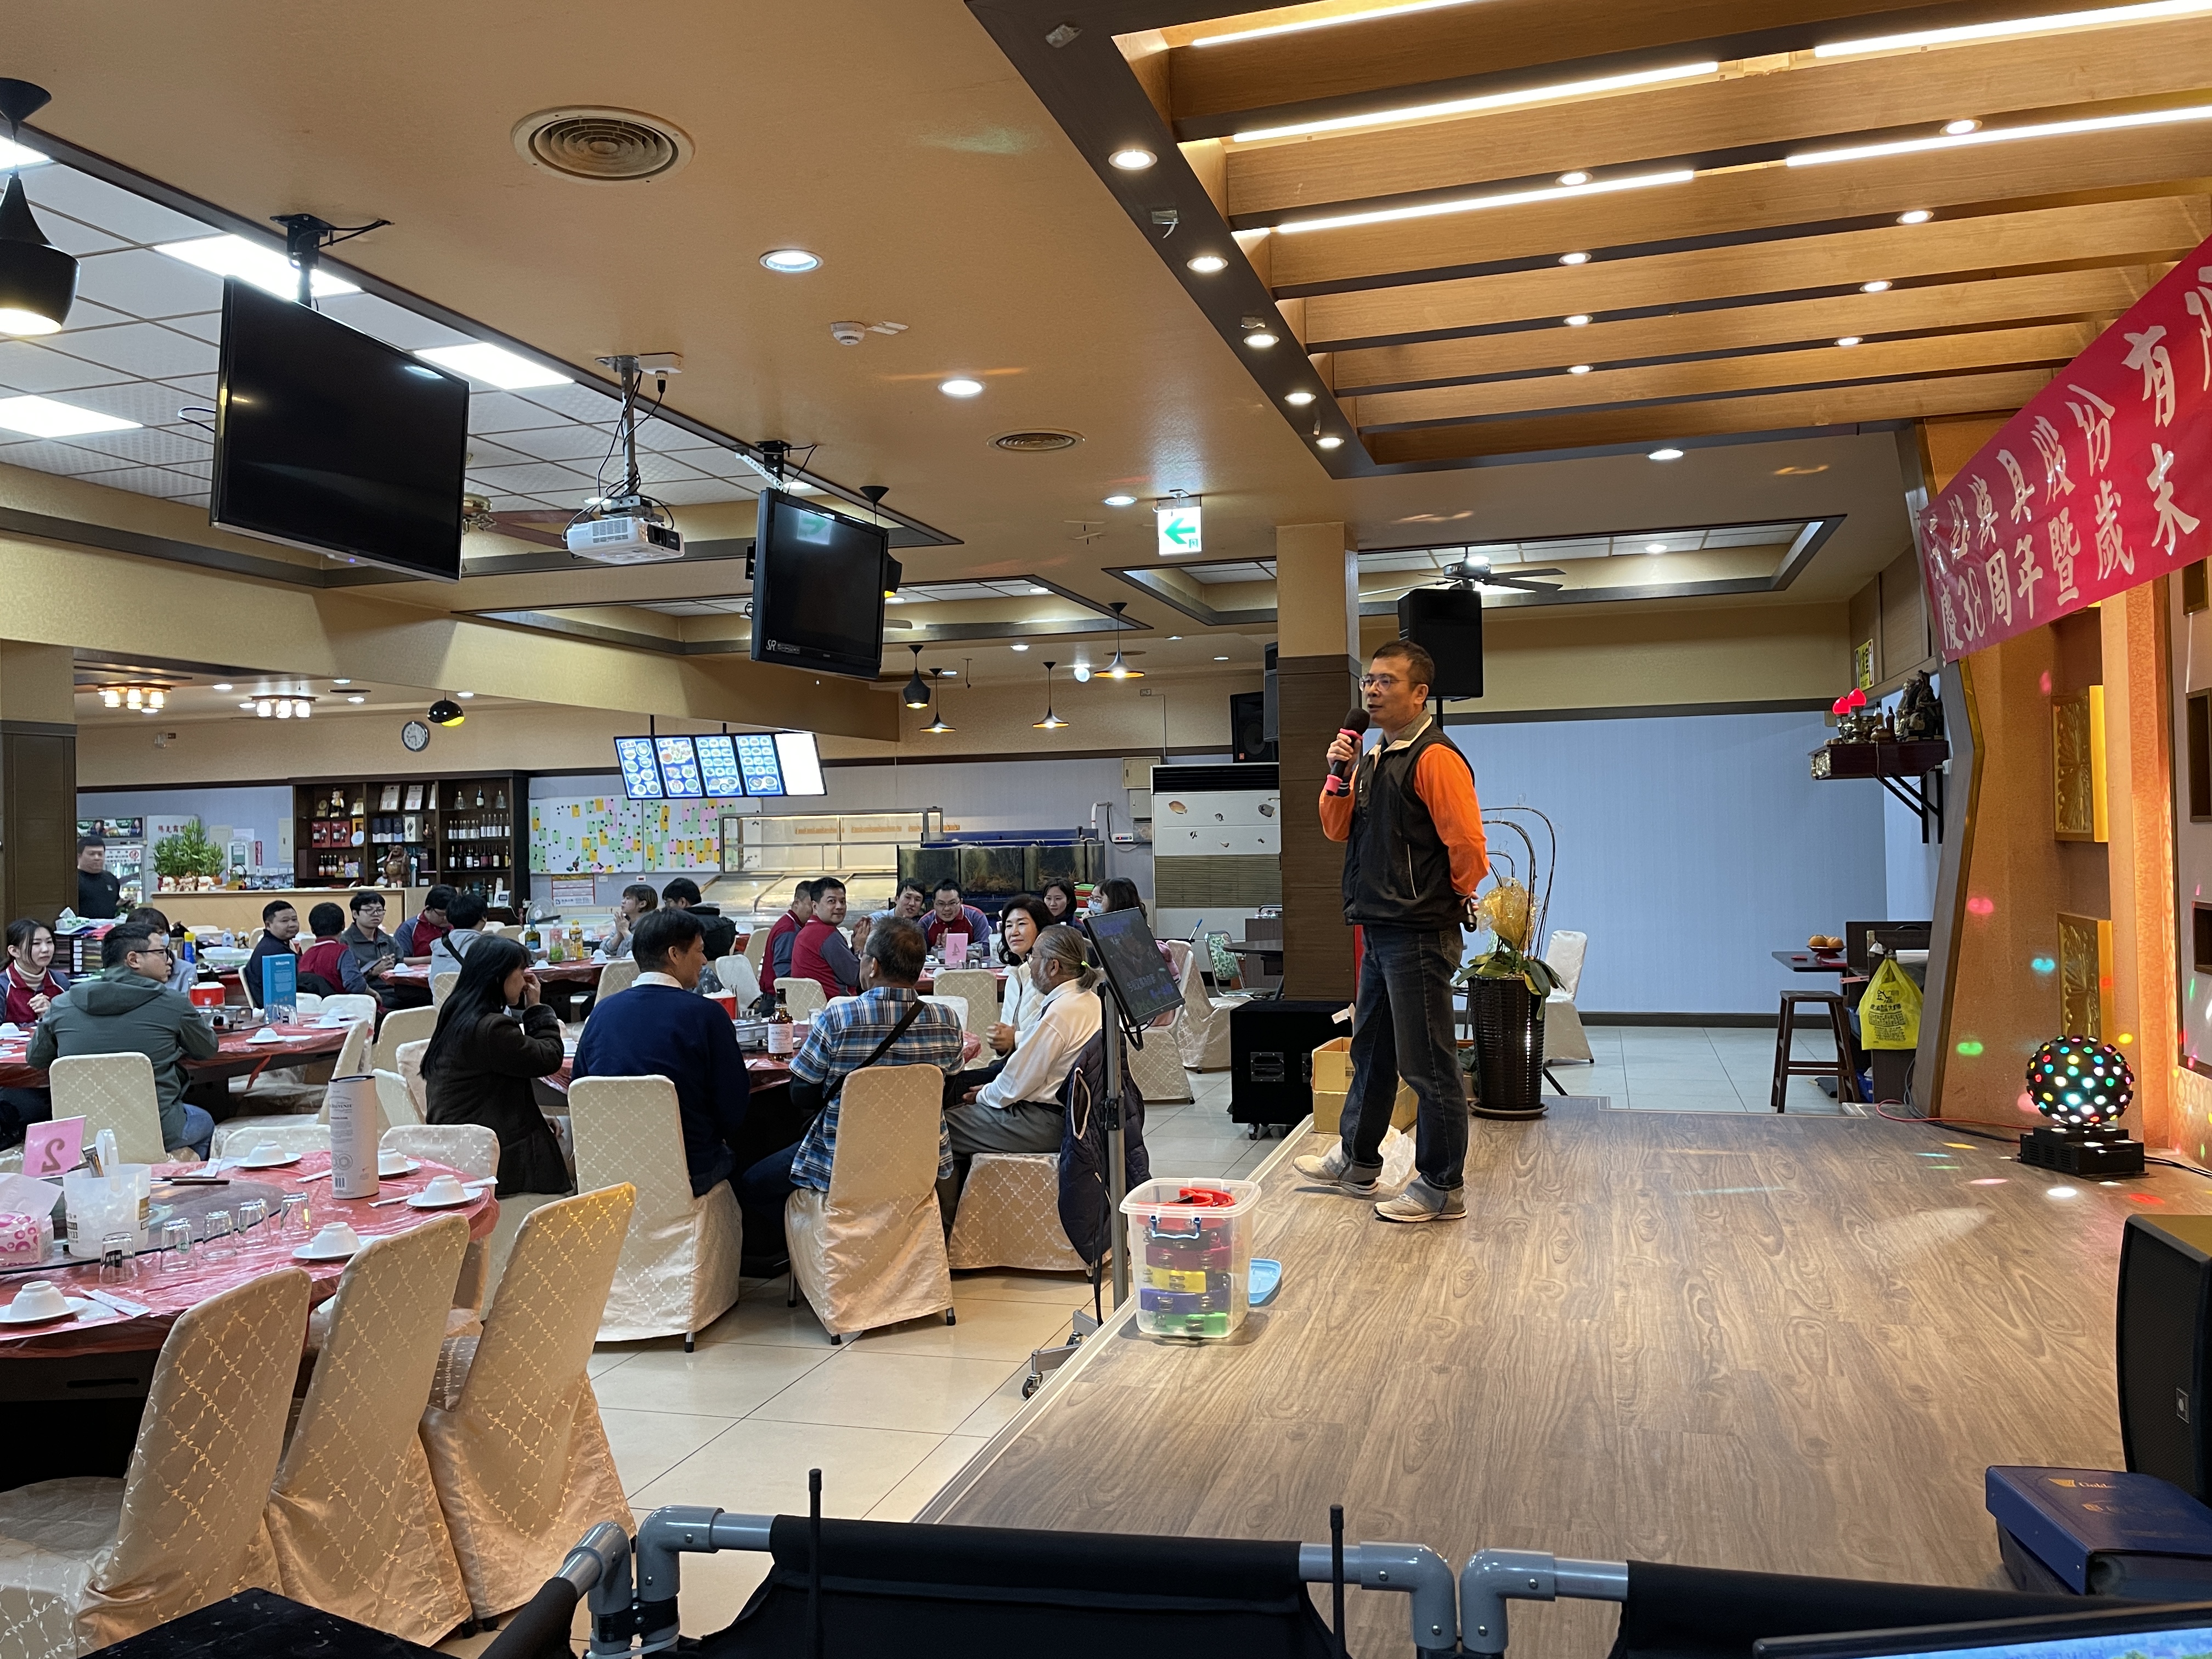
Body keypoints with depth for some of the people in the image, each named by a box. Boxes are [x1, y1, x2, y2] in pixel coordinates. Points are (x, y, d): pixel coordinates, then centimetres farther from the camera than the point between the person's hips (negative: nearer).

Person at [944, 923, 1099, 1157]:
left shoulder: (1058, 1013, -24)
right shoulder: (1088, 999, 6)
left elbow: (1015, 1085, -18)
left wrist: (982, 1096, -1)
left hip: (1045, 1124, -10)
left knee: (944, 1122, -5)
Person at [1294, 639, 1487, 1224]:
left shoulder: (1435, 758, -15)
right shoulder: (1373, 758, 15)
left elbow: (1467, 845, -20)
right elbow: (1338, 829, 16)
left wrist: (1451, 900, -4)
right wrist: (1339, 777, 0)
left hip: (1419, 934, -10)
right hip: (1380, 931, 10)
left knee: (1427, 1064, -2)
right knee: (1370, 1051, 20)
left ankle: (1440, 1187, 9)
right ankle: (1356, 1162, 34)